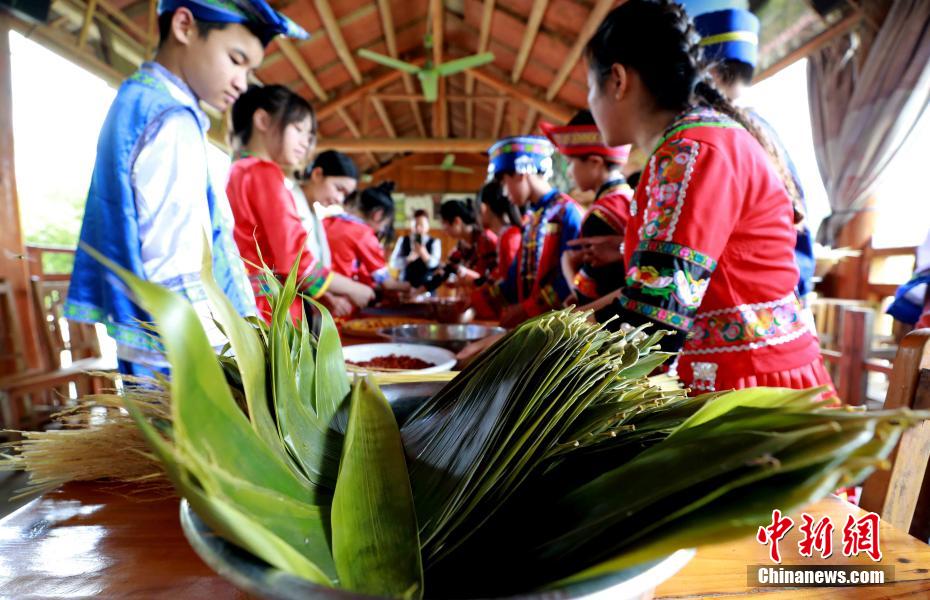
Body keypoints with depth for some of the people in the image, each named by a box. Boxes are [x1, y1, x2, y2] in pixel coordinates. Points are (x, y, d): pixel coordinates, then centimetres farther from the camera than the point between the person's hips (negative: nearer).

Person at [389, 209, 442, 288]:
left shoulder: (434, 242, 0)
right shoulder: (402, 241, 6)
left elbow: (433, 264, -14)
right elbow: (394, 263, -3)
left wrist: (423, 253, -33)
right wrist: (409, 258, -19)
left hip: (427, 285, -1)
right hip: (406, 283, 2)